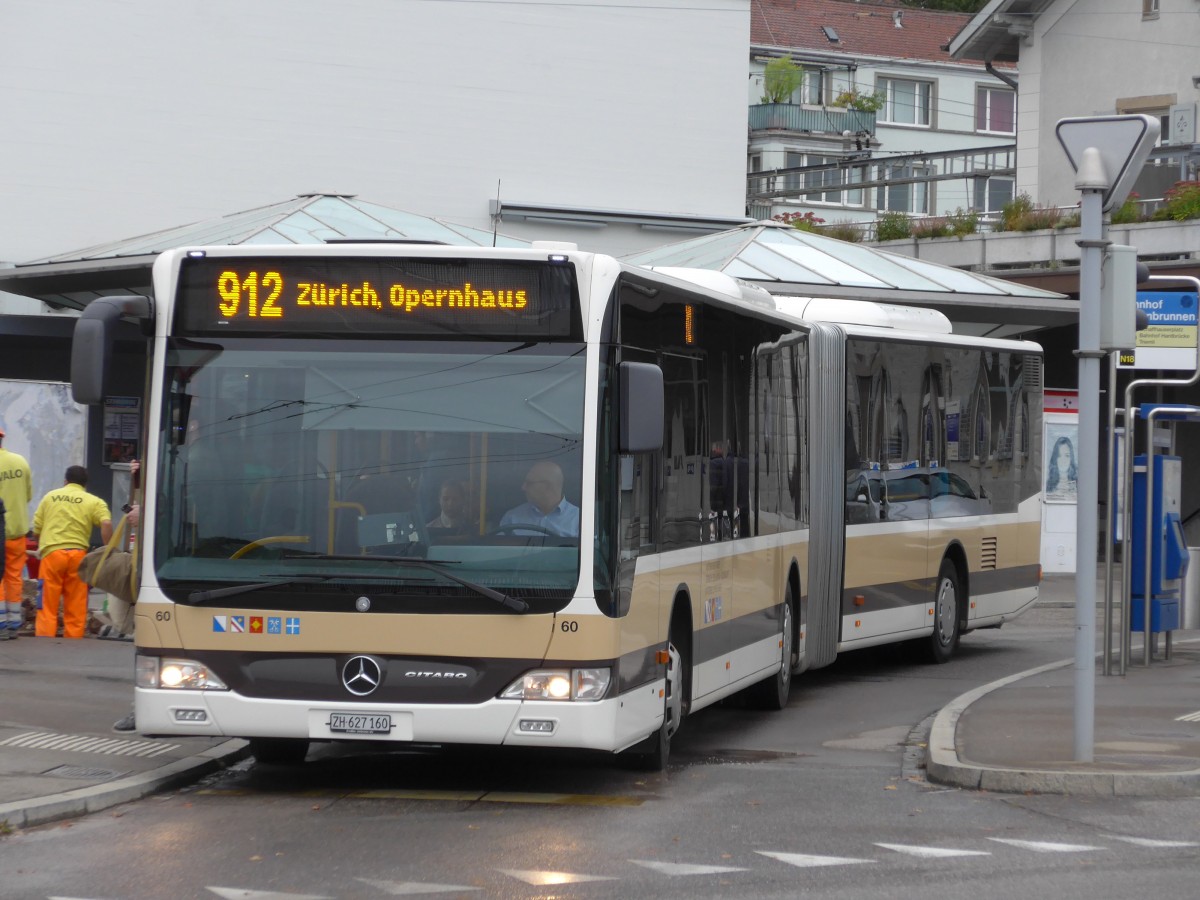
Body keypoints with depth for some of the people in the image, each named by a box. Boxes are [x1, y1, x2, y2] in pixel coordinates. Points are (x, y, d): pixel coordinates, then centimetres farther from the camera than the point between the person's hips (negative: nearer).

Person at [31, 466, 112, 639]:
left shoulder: (50, 497, 15)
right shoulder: (94, 502, 9)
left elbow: (36, 529, 14)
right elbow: (106, 524, -9)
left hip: (52, 553, 0)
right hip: (78, 553, 0)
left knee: (48, 605, 3)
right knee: (76, 606, 6)